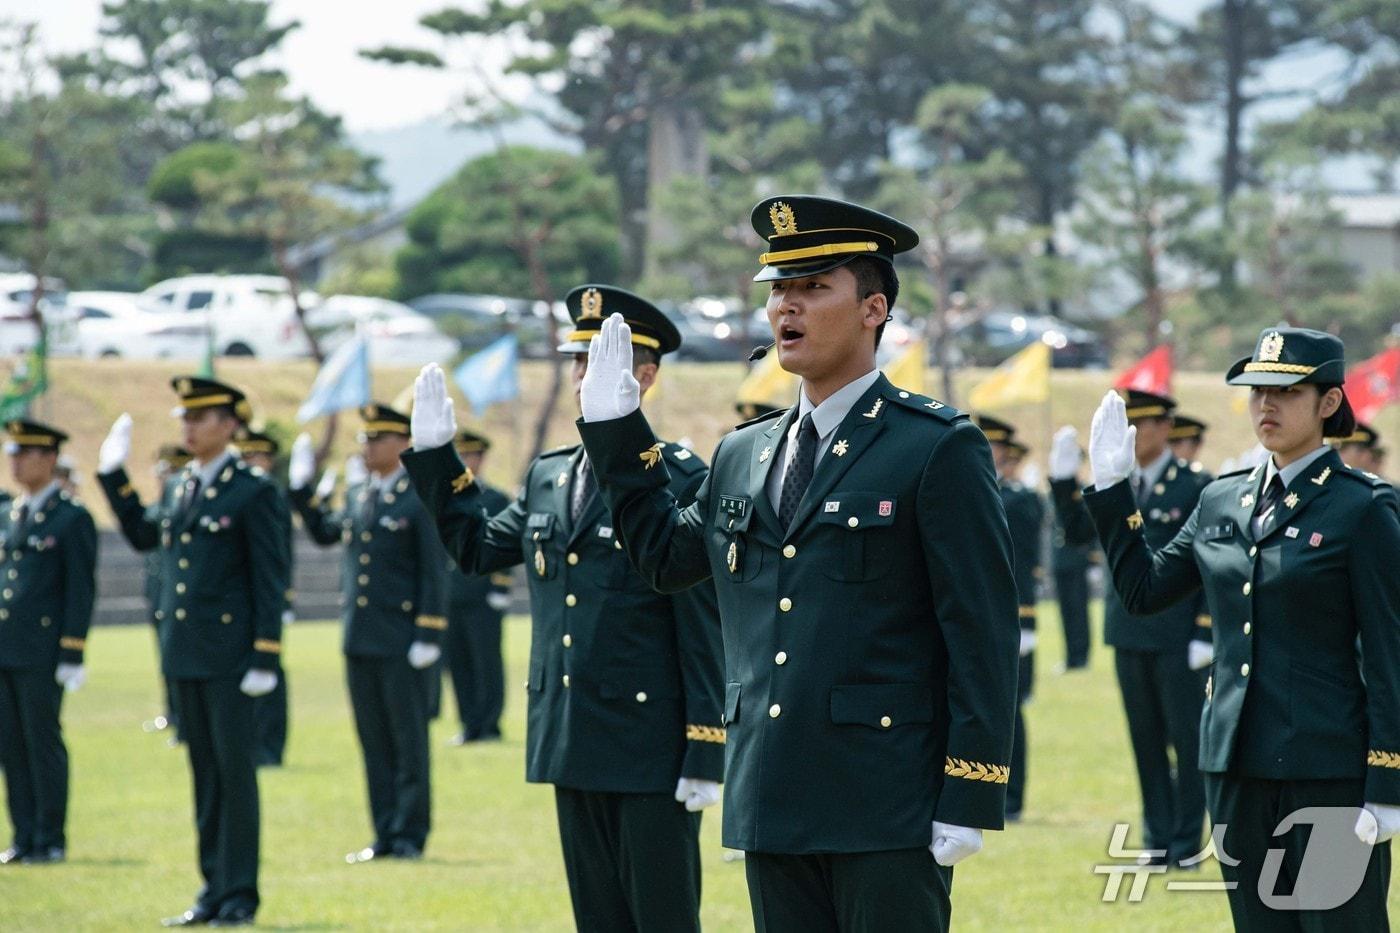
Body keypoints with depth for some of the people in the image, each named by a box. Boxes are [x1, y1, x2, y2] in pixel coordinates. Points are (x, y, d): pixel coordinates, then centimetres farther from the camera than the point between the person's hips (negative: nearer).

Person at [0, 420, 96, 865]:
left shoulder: (72, 519, -6)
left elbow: (81, 591, -9)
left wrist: (72, 656, -14)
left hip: (42, 653, -7)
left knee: (43, 744, -2)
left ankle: (51, 840, 4)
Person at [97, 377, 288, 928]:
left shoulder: (252, 491, -8)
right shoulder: (185, 487, 13)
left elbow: (271, 579, -11)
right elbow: (143, 536, 25)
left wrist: (265, 658, -15)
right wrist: (113, 475, 18)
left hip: (229, 654, -7)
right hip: (183, 651, 7)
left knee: (234, 770, -3)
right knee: (204, 772, 10)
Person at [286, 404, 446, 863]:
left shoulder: (420, 500, -9)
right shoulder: (356, 497, 12)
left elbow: (433, 573, -11)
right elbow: (325, 534, 29)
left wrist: (428, 636, -15)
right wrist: (301, 489, 19)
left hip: (400, 643, -7)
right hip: (359, 641, 7)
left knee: (408, 740, 1)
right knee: (373, 741, 10)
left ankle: (410, 836, 6)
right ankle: (385, 836, 15)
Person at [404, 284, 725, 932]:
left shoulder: (681, 483, -10)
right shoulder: (547, 478, 12)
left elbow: (707, 631, -11)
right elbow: (477, 548, 25)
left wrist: (704, 758, -14)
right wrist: (435, 454, 14)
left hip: (651, 755, -7)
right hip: (573, 752, 7)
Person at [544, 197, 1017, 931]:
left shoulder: (939, 448, -6)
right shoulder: (742, 457, 14)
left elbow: (983, 634, -9)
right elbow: (666, 557, 30)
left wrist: (968, 803, -14)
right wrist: (614, 428, 21)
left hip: (888, 813, -6)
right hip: (773, 812, 6)